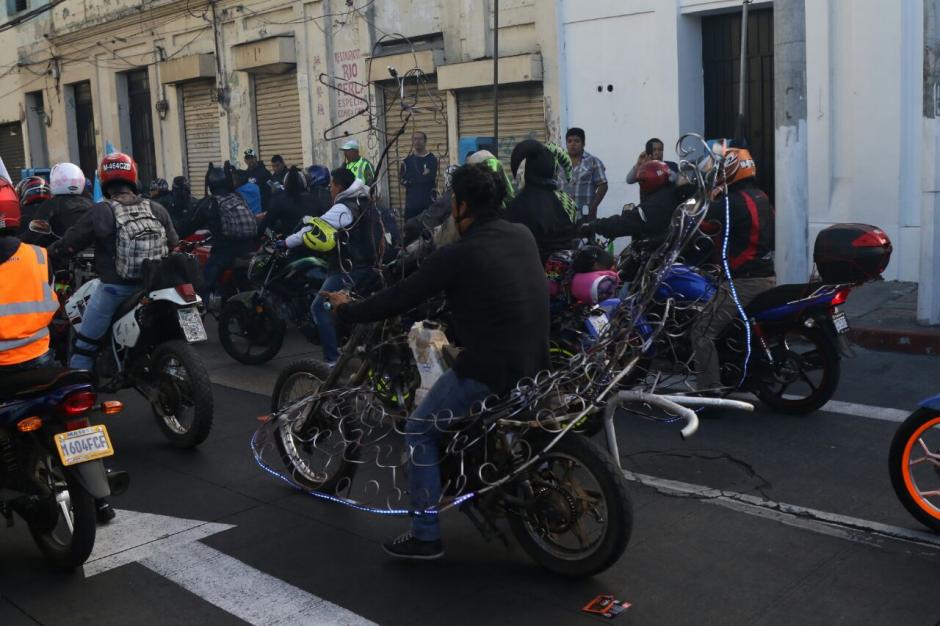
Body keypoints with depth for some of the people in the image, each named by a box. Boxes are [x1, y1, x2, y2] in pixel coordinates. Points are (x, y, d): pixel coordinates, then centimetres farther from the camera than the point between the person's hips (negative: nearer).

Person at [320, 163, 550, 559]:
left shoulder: (457, 255, -16)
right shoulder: (523, 237, 5)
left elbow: (399, 299, -9)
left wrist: (346, 310, 7)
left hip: (489, 370, -8)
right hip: (535, 364, 8)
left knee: (420, 432, 9)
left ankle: (426, 535, 12)